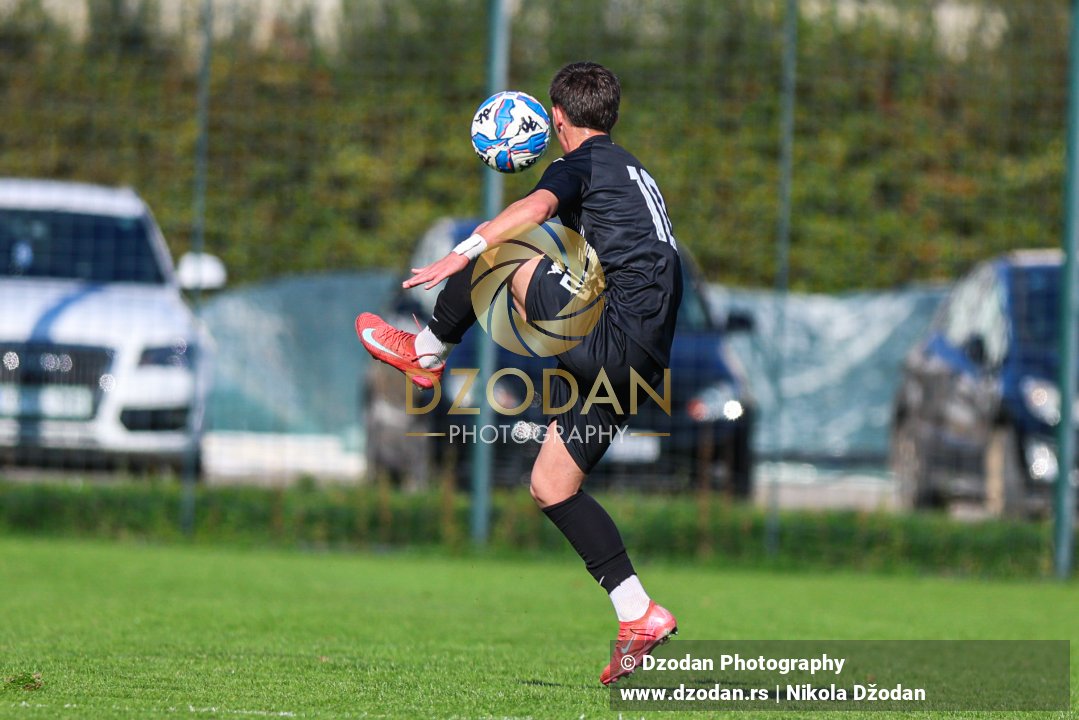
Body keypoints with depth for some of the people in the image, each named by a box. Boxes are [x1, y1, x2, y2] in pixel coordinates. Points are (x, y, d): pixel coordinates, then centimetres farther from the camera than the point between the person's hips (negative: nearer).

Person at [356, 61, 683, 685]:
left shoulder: (581, 163, 0)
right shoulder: (634, 172, 27)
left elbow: (538, 206, -23)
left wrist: (463, 254, -32)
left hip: (615, 337, -9)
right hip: (638, 360, 9)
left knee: (502, 258, -6)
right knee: (551, 486, 11)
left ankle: (427, 354, 13)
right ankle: (639, 617, 6)